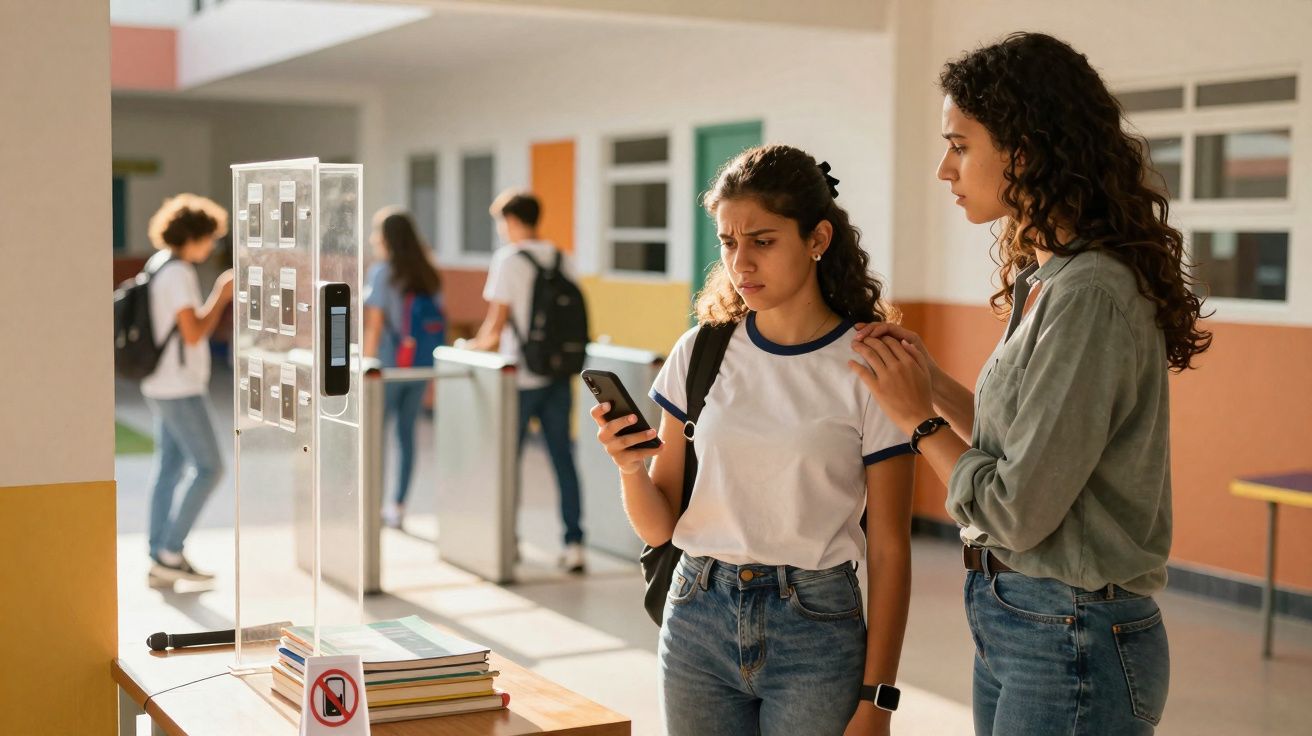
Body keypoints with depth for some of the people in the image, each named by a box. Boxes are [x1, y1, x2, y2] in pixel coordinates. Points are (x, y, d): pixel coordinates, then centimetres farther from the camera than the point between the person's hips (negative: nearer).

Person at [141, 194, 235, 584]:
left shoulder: (158, 266, 14)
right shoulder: (178, 273, -16)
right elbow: (194, 334, -20)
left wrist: (219, 296, 11)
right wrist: (222, 296, -11)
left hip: (164, 386, 10)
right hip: (180, 388, -10)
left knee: (169, 467, 11)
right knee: (208, 467, -5)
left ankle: (160, 558, 14)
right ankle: (170, 552, -2)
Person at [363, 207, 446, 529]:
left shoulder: (382, 272, -9)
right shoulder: (429, 274, 7)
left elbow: (374, 325, -10)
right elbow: (436, 319, 7)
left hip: (389, 365, -5)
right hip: (421, 365, 5)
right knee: (406, 432, 9)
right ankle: (398, 506, 11)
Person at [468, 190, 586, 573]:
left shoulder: (508, 258, -9)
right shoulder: (562, 259, 7)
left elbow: (497, 319, -10)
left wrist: (477, 344, 8)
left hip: (521, 376, -5)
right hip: (559, 374, 5)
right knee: (563, 458, 6)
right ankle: (574, 544, 3)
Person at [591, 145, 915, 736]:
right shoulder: (701, 353, 2)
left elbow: (888, 552, -6)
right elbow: (660, 526, 5)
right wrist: (630, 469, -16)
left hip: (815, 628, -3)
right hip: (699, 618, 3)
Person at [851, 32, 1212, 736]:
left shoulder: (1089, 297, -22)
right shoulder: (1043, 279, 7)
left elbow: (1017, 511, -21)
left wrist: (920, 418, -8)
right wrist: (932, 381, 3)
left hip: (1071, 643, -9)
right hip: (1009, 621, 9)